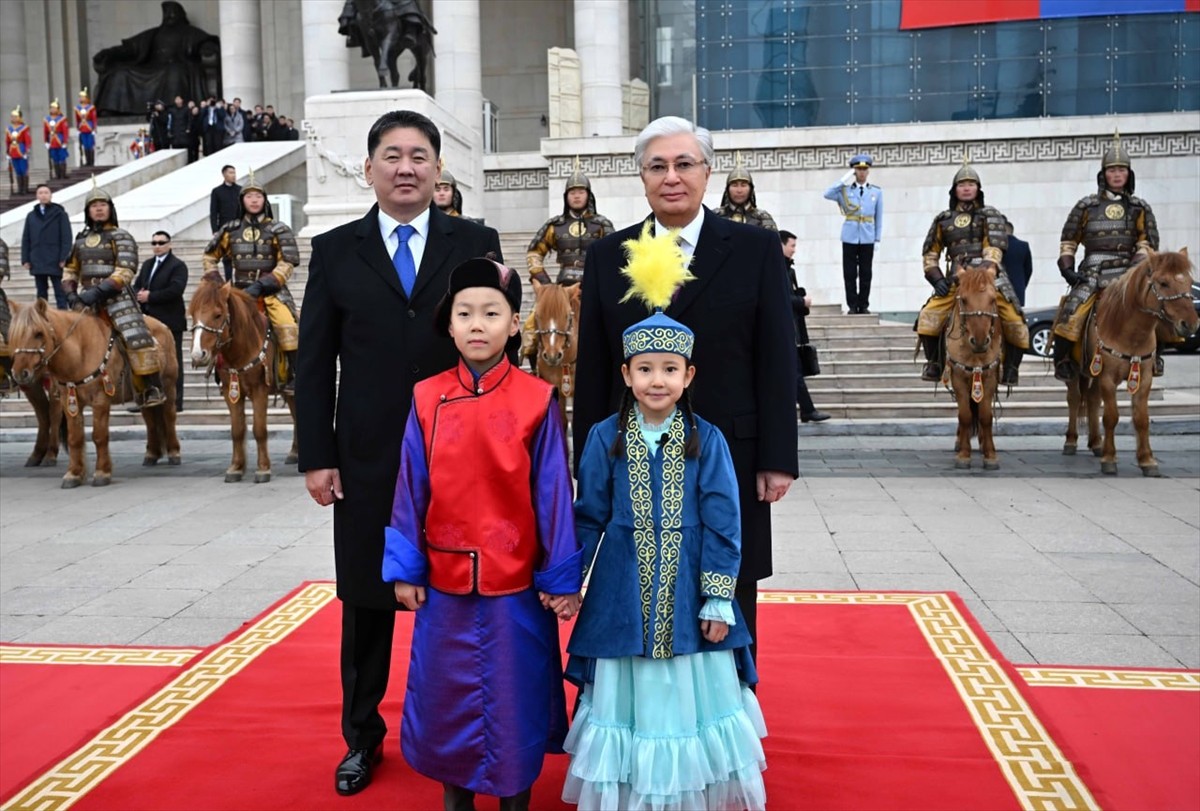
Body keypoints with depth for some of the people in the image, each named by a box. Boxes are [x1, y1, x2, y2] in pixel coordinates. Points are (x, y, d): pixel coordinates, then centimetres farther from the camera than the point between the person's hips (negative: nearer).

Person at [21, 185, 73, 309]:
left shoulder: (60, 214, 1)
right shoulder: (31, 216, 12)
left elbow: (66, 238, -4)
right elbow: (26, 239, 13)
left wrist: (63, 258, -11)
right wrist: (25, 259, 5)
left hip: (55, 262, -4)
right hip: (37, 262, 4)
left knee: (60, 294, -2)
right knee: (41, 294, 10)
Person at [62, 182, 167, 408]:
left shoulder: (120, 237, 0)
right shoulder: (81, 239, 17)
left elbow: (126, 271, -12)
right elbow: (70, 271, 23)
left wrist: (99, 291, -22)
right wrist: (71, 293, 4)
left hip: (116, 297, -6)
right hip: (88, 299, 6)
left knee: (136, 337, -22)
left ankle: (153, 389, -20)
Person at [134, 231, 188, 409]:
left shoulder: (178, 265, -5)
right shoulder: (147, 265, 19)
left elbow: (175, 290, -19)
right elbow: (136, 286, 17)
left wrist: (150, 297, -17)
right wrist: (138, 295, -7)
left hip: (170, 321, -7)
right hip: (149, 321, 7)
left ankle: (175, 401, 2)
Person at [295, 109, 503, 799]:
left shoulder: (477, 244, 2)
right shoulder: (336, 250, 5)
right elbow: (315, 361, 3)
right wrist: (316, 456, -1)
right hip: (367, 458, 1)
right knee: (367, 601, 13)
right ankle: (363, 736, 32)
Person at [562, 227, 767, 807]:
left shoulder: (707, 441, -5)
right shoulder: (604, 438, -3)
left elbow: (722, 525, -4)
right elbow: (587, 518, 3)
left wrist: (718, 600, -6)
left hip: (686, 593, 0)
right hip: (622, 597, 1)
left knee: (687, 694, 10)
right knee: (627, 697, 12)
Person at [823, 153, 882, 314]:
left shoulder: (876, 191, 6)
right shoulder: (845, 189, 4)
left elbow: (878, 218, 7)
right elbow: (827, 194, -12)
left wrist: (877, 239, 3)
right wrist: (843, 181, -9)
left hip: (867, 239, 1)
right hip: (850, 238, -1)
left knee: (865, 273, 5)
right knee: (850, 273, 2)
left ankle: (864, 305, 13)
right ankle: (852, 305, 9)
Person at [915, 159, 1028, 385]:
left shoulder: (990, 216, 8)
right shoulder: (943, 220, 14)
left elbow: (994, 248, -6)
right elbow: (930, 254, 15)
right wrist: (937, 279, 0)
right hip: (956, 281, 1)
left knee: (1016, 323, -16)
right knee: (927, 318, -19)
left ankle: (1009, 370, 3)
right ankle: (934, 364, -3)